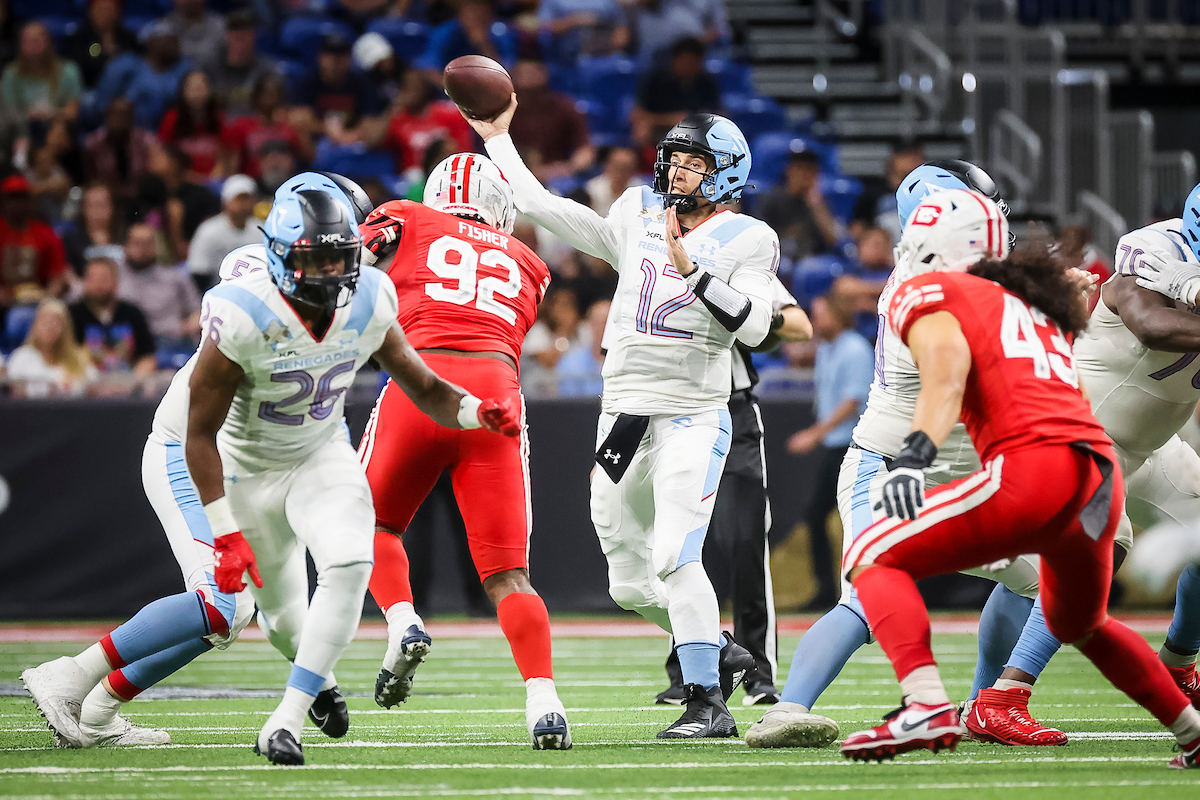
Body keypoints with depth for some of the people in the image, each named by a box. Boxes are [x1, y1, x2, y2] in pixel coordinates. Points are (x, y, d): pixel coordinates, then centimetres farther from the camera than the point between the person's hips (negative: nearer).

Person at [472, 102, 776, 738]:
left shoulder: (747, 240, -1)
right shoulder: (637, 216, 12)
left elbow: (753, 326, -14)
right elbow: (543, 208, 15)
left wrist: (693, 272, -21)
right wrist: (499, 139, 16)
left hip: (693, 418, -6)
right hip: (625, 416, 6)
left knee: (674, 559, -20)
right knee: (631, 583, 8)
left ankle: (708, 703, -14)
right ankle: (722, 655, 29)